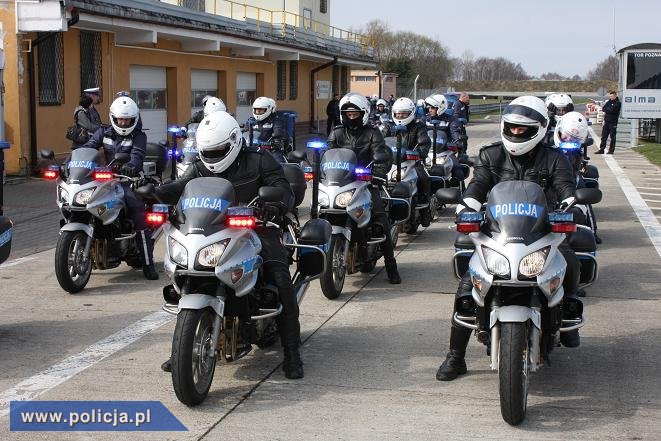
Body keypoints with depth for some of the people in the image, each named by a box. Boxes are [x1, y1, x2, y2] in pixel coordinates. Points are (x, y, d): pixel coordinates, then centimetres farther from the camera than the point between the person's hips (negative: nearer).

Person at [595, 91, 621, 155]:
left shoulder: (618, 103, -6)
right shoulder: (609, 101, 14)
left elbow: (612, 110, -17)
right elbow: (603, 108, 6)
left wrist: (606, 110, -3)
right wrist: (608, 110, -11)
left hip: (613, 122, -6)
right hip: (606, 121, 6)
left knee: (612, 137, 0)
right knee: (604, 136, 6)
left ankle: (611, 150, 5)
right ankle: (601, 149, 8)